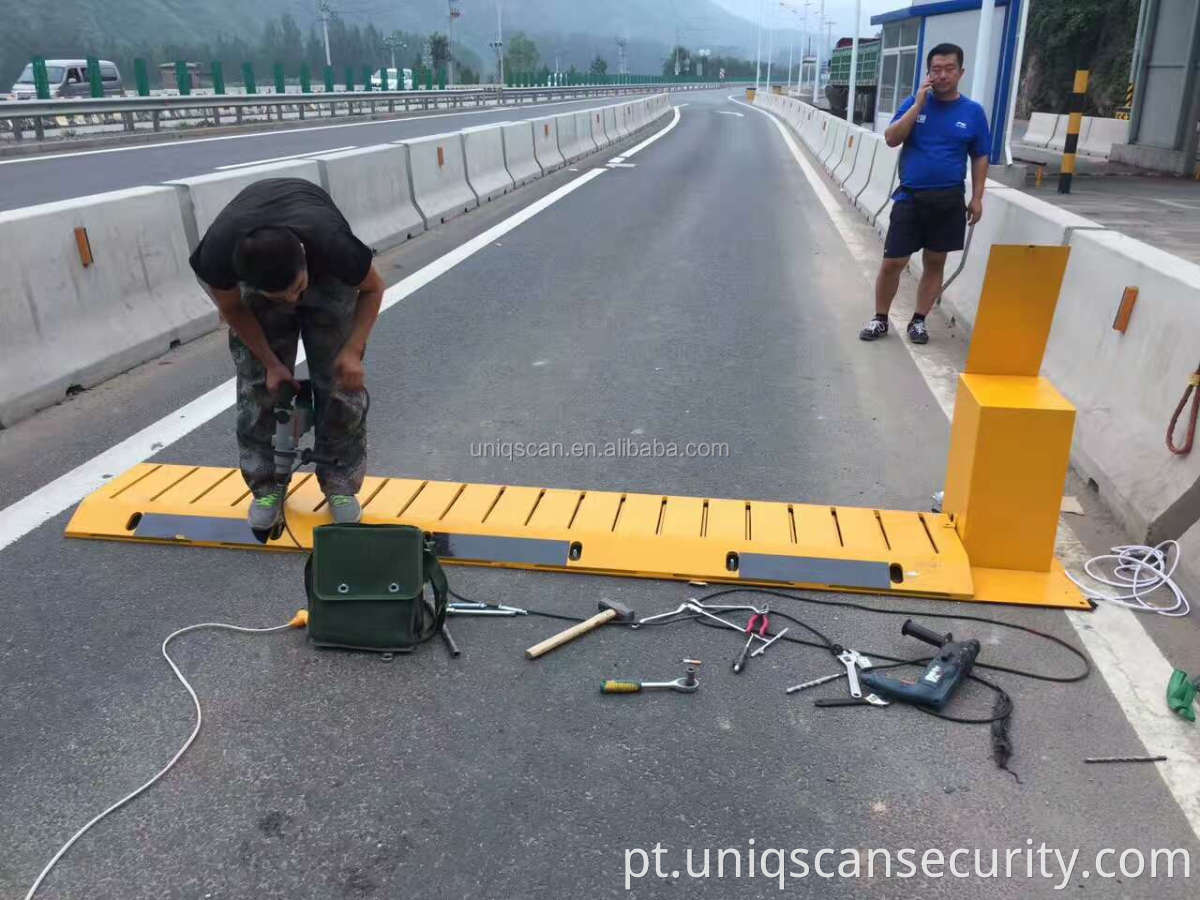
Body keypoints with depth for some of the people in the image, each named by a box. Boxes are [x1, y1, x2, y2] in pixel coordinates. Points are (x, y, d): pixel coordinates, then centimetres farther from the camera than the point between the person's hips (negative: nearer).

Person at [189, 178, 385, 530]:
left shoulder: (333, 244, -43)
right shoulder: (217, 253, -39)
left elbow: (372, 288, -20)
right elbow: (232, 307, -14)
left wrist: (352, 350, -29)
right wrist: (271, 363, -13)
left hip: (327, 277, -1)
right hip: (252, 280, 1)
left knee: (340, 381, -8)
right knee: (257, 386, -5)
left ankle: (340, 483, 6)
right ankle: (267, 485, 10)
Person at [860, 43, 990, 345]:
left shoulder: (973, 112, 2)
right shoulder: (914, 103, 1)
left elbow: (980, 158, 7)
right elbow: (891, 139, -11)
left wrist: (977, 198, 1)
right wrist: (919, 103, -16)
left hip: (949, 201, 1)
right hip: (910, 197, -1)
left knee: (935, 262, 8)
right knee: (892, 262, -2)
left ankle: (919, 320, 20)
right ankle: (880, 319, 15)